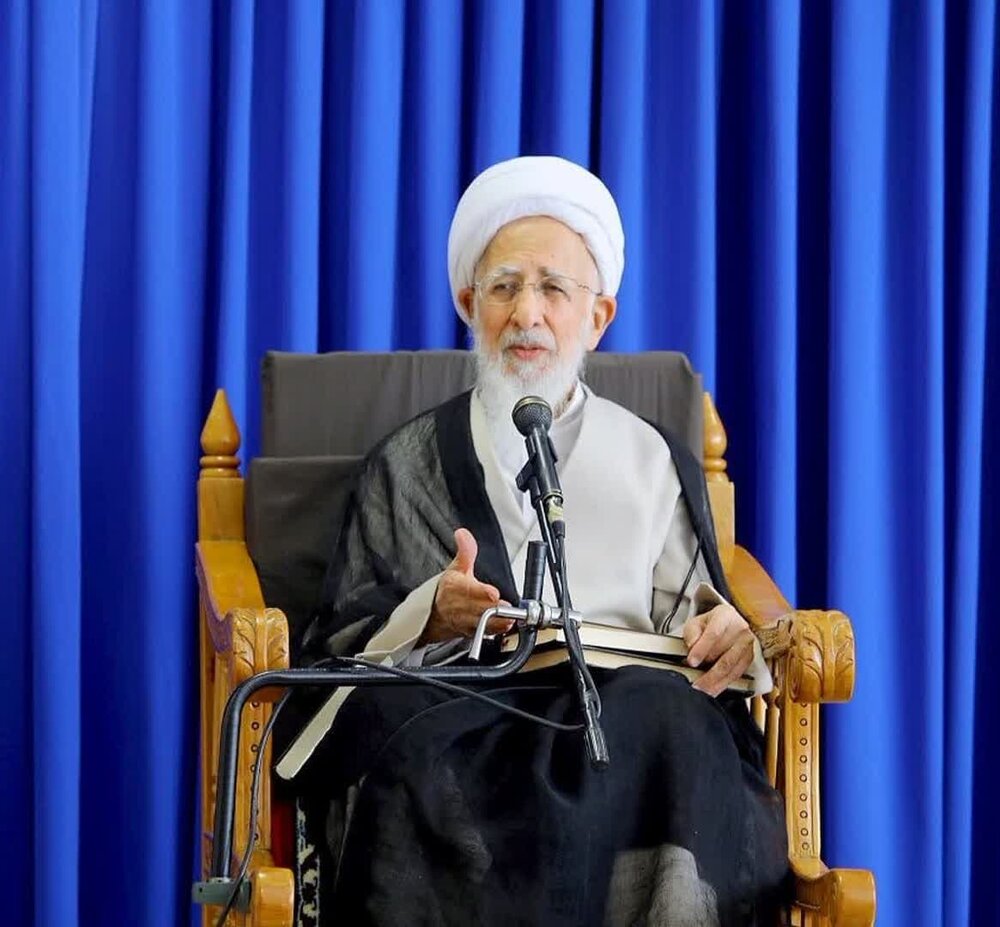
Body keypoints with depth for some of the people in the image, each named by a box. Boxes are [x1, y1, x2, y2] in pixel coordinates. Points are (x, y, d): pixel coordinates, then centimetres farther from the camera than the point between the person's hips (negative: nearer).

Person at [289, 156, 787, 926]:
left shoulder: (656, 464, 23)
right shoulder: (408, 463, 21)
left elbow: (692, 633, 17)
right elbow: (339, 645, 12)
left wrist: (724, 637, -8)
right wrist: (431, 615, -9)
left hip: (622, 709, 1)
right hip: (455, 710, -1)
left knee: (661, 716, -35)